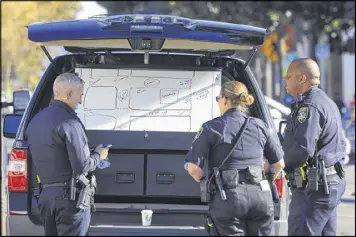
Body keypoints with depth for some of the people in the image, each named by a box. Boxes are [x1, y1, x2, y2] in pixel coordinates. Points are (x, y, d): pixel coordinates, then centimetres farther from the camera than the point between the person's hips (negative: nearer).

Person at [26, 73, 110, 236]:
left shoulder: (35, 121, 11)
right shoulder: (69, 122, -16)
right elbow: (81, 166, -19)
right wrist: (98, 156, 1)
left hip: (44, 195, 8)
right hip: (68, 197, -8)